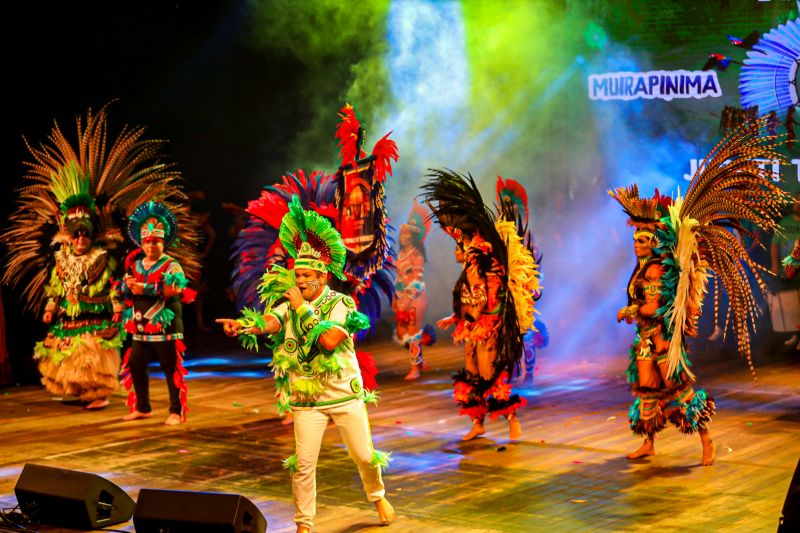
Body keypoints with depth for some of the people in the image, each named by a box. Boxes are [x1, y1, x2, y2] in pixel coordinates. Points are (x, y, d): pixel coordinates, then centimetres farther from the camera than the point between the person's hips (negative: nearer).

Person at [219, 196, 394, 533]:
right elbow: (269, 321, -23)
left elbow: (329, 340, -25)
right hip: (306, 399, 1)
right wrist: (243, 325, -45)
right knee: (304, 463, -5)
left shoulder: (342, 304, -8)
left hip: (346, 395, -1)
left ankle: (377, 497, 38)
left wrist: (303, 309, -22)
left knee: (364, 455, 9)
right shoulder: (288, 305, -1)